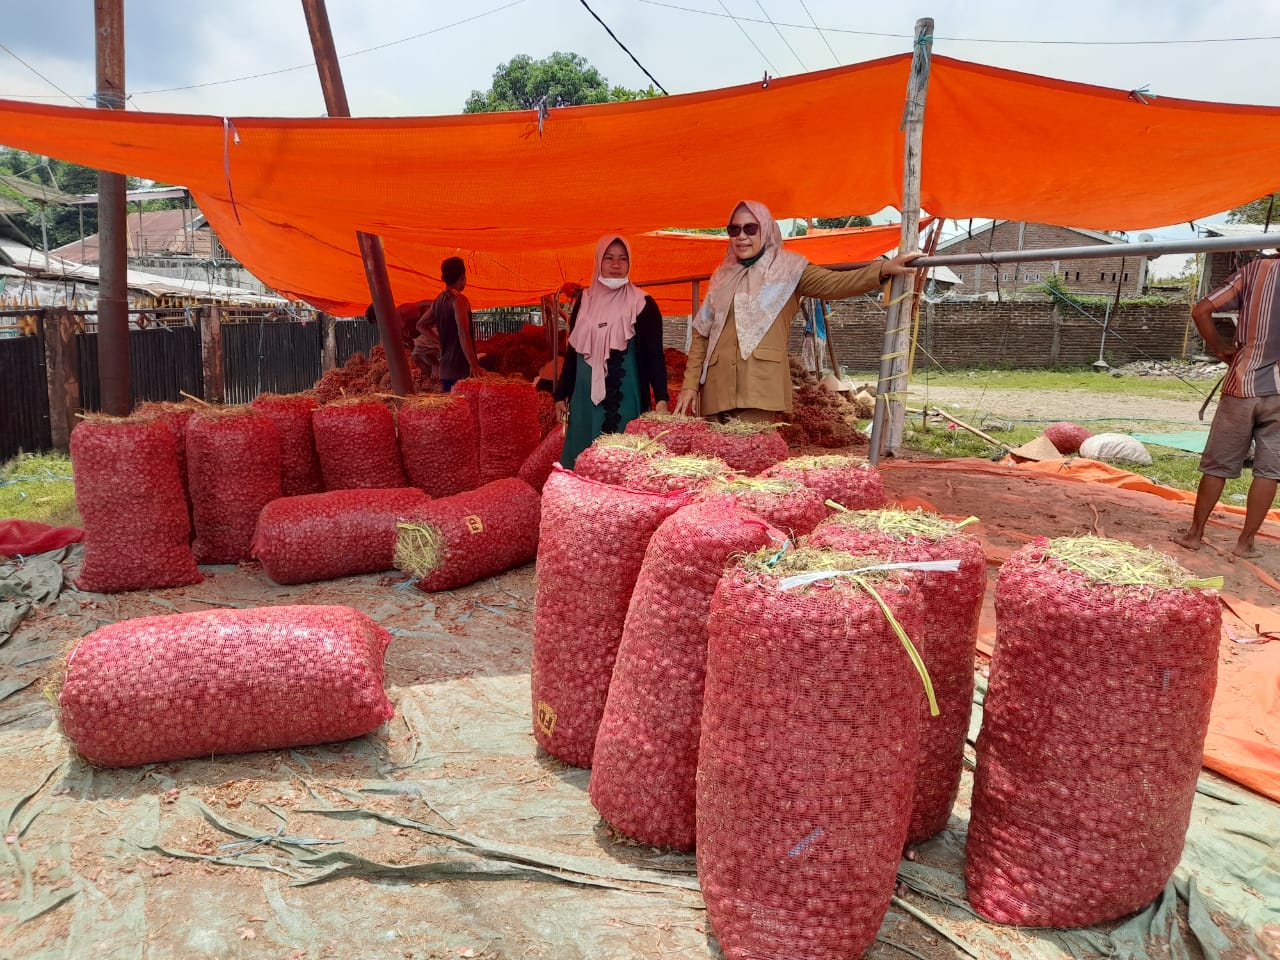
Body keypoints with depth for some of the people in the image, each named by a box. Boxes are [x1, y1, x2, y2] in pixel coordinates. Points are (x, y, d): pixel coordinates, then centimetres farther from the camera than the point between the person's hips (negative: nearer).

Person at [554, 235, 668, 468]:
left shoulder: (643, 305, -2)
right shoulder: (585, 301, 10)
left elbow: (654, 355, -5)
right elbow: (572, 351, 15)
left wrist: (661, 398, -16)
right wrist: (561, 394, 13)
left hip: (624, 398, -4)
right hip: (586, 397, 4)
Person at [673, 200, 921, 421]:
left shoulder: (786, 268, 7)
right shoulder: (723, 275, 18)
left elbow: (833, 283, -7)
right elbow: (702, 335, 17)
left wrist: (884, 268, -21)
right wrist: (690, 384, 9)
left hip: (759, 387, -4)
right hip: (716, 387, 4)